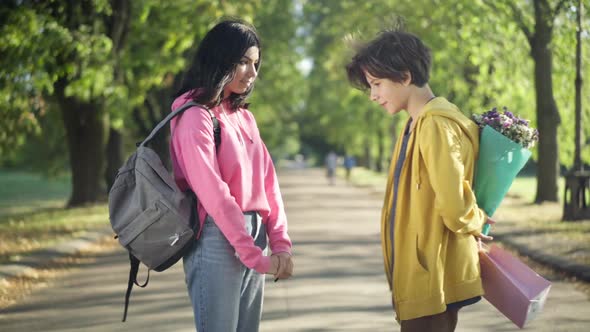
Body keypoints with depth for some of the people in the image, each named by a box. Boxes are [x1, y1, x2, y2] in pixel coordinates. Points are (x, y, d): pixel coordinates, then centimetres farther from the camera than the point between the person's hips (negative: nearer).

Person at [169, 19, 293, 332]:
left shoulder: (244, 116, 15)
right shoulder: (195, 116, -10)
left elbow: (267, 180, 10)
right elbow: (213, 193, -16)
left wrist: (280, 244, -2)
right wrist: (255, 256, -16)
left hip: (254, 237, 8)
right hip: (218, 241, -8)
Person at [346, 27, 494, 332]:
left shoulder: (435, 124, -18)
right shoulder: (416, 125, 14)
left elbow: (453, 202, -24)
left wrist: (474, 223, -7)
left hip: (432, 278, -10)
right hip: (420, 274, 10)